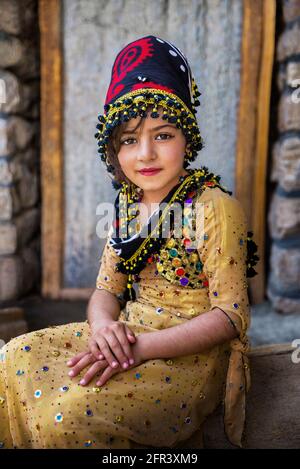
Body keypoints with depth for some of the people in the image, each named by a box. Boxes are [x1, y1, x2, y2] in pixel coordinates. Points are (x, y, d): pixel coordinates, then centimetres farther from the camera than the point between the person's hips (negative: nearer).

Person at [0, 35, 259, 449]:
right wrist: (103, 326, -18)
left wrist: (144, 346, -26)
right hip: (127, 335, 7)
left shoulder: (215, 208, -15)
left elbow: (231, 314, -18)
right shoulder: (128, 207, 7)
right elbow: (107, 290, 7)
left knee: (73, 410, -26)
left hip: (191, 352, -6)